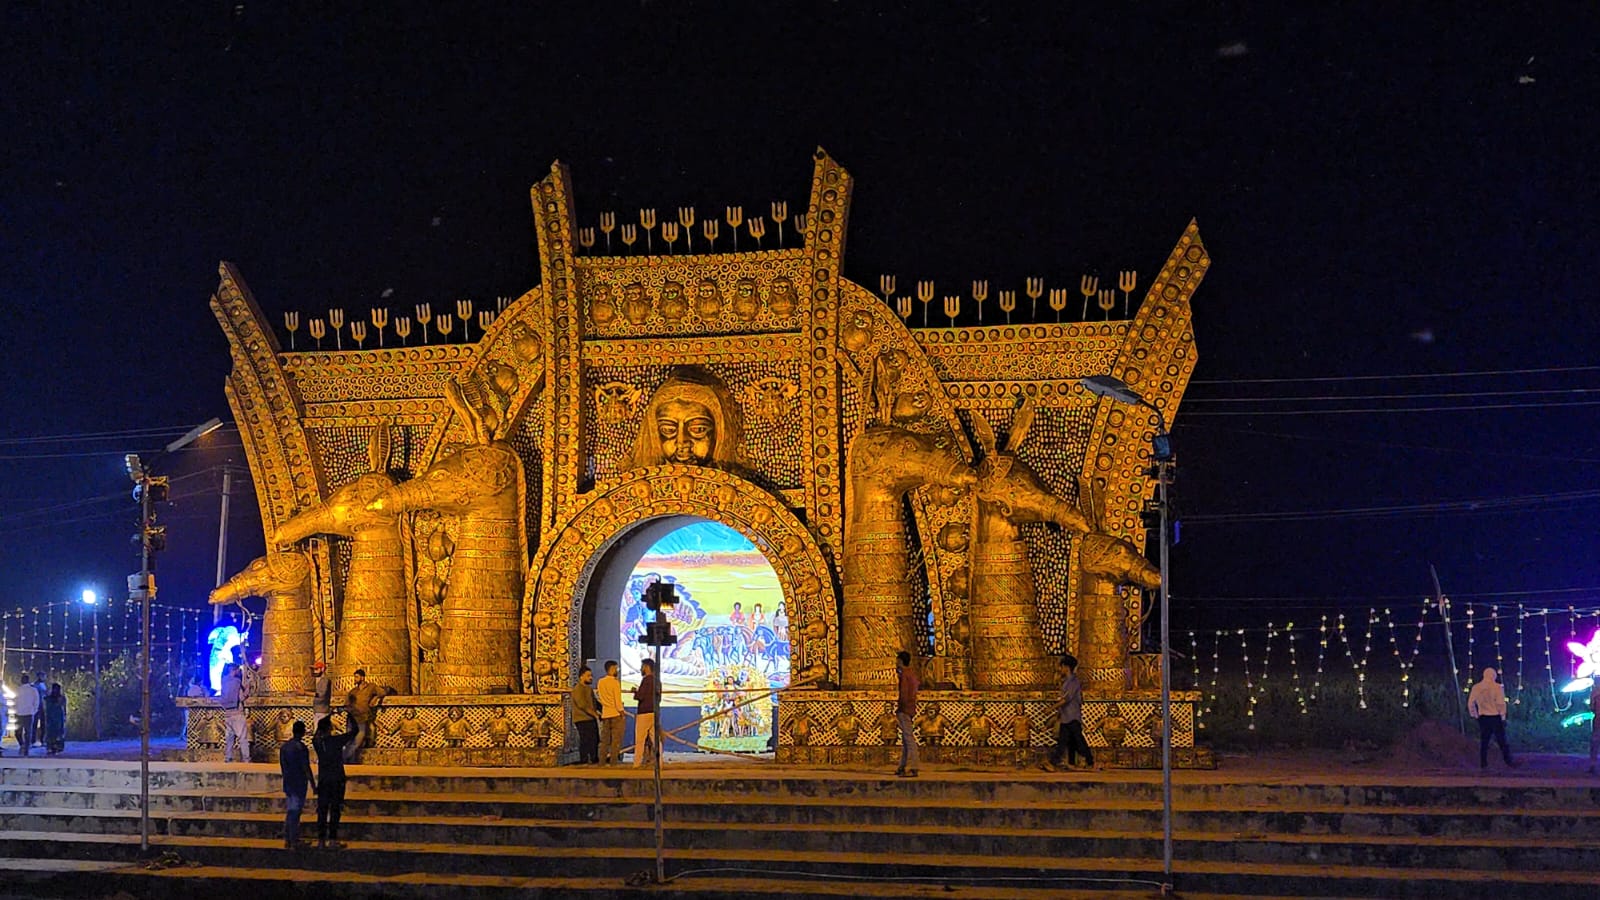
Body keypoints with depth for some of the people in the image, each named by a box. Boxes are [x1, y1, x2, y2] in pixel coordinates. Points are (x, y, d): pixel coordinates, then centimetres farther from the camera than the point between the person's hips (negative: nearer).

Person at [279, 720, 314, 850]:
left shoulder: (283, 746, 7)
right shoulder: (301, 747, -15)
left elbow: (282, 766, 14)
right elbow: (306, 768, -16)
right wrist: (313, 785, -12)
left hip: (288, 784, 7)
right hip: (299, 784, -7)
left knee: (289, 812, 15)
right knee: (295, 813, -3)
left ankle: (287, 841, 17)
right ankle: (294, 843, 0)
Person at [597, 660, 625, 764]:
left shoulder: (600, 682, 8)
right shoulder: (615, 682, -10)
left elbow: (601, 697, 15)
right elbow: (617, 698, -12)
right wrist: (621, 711, -7)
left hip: (605, 713, 6)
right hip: (615, 713, -6)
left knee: (604, 738, 8)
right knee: (616, 738, -3)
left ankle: (602, 761, 7)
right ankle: (614, 760, -6)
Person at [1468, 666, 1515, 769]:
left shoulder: (1476, 687, 3)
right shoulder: (1497, 687, -10)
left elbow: (1471, 703, 7)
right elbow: (1501, 703, -12)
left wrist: (1475, 715, 16)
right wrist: (1503, 717, -4)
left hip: (1483, 717, 4)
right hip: (1495, 717, -4)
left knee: (1484, 741, 9)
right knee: (1502, 741, 3)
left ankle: (1483, 763, 9)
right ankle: (1508, 761, 5)